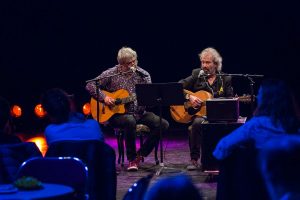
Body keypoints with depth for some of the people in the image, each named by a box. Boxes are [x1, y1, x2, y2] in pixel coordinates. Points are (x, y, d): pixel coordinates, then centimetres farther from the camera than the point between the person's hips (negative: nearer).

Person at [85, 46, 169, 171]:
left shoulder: (143, 75, 5)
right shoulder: (111, 74, -3)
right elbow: (90, 86, -3)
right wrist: (104, 97, -15)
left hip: (139, 112, 4)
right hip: (116, 114, -4)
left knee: (163, 124, -17)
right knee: (130, 121, -39)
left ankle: (140, 155, -4)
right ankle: (131, 159, -20)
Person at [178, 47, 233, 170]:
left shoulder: (225, 79, 11)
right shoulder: (196, 74, 10)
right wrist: (189, 97, -12)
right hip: (198, 113, -1)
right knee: (197, 123, -35)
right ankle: (194, 160, -24)